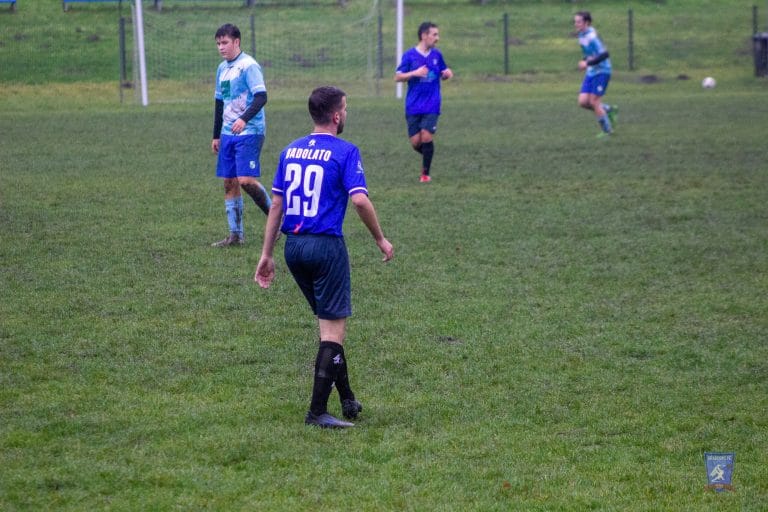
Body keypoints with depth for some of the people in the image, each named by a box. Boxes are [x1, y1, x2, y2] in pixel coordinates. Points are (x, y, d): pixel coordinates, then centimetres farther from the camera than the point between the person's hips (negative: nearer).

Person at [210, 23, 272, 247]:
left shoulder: (249, 66, -10)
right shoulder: (222, 68, 15)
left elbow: (261, 97, -19)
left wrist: (244, 119, -33)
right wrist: (216, 136, 22)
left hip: (249, 133, -8)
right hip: (228, 134, 8)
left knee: (246, 180, -16)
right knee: (229, 182, 4)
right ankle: (235, 235, 8)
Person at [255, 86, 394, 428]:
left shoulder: (290, 151, 10)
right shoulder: (345, 152, -8)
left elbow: (276, 204, 11)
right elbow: (360, 200, -17)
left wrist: (267, 254, 14)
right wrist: (381, 239, -3)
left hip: (293, 246, 7)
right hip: (326, 246, -7)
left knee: (329, 323, 18)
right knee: (333, 328, 0)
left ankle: (348, 401, 24)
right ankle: (317, 412, -4)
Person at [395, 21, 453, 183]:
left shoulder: (437, 55, 6)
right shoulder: (410, 55, -4)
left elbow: (443, 74, 19)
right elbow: (397, 77, -5)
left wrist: (447, 74, -5)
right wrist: (414, 73, -21)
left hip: (431, 106, 1)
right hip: (414, 107, -1)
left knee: (426, 137, -12)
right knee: (415, 142, -2)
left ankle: (425, 173, 2)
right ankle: (428, 155, 31)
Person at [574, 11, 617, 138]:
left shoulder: (592, 36, -20)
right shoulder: (582, 35, 7)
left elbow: (604, 54, -27)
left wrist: (588, 63, -29)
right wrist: (584, 61, 6)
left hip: (601, 72, -8)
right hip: (590, 73, 8)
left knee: (594, 102, -8)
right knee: (583, 102, 0)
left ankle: (607, 131, 7)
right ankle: (609, 110, 20)